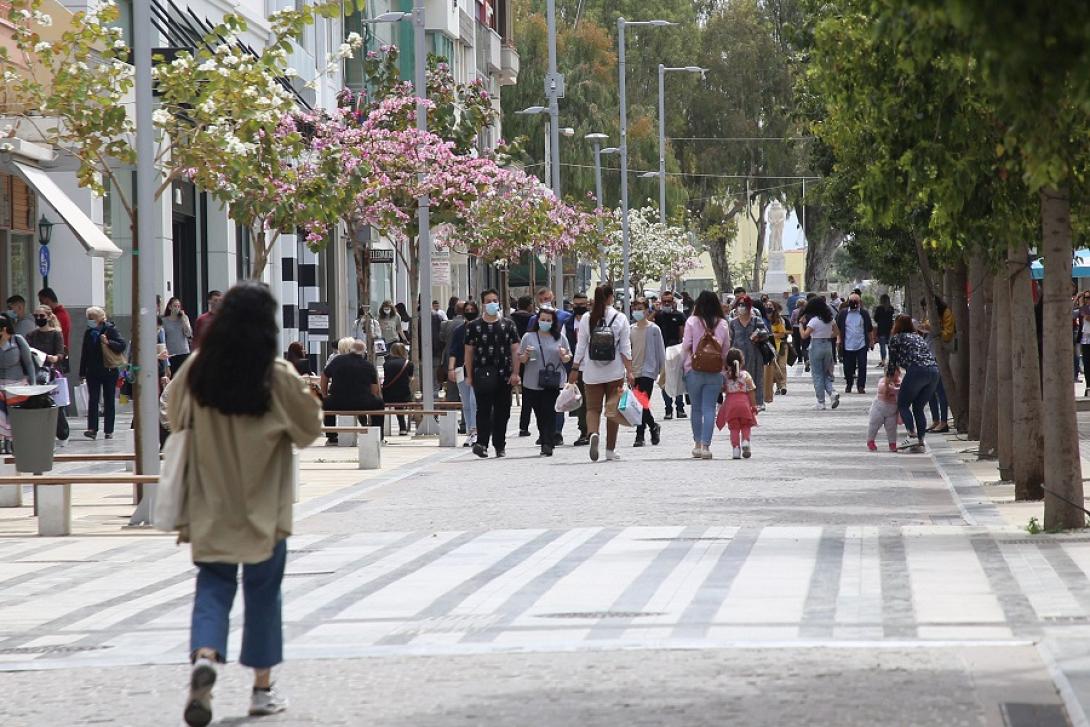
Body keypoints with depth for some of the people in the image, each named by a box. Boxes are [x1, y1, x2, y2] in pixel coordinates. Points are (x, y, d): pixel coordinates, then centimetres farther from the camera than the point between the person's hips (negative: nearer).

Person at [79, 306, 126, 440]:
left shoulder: (110, 330, -4)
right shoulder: (89, 333, 9)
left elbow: (122, 346, -11)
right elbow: (85, 354, 14)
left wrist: (108, 342, -25)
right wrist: (82, 372, 11)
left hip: (109, 371, -3)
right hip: (93, 372, 3)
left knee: (109, 401, 4)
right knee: (93, 399, -8)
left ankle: (109, 430, 9)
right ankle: (92, 429, -15)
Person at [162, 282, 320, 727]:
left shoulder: (198, 370, -6)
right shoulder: (278, 377, -13)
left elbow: (173, 412, 11)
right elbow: (309, 428, -2)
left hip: (211, 506, 2)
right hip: (264, 507, -2)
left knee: (213, 585, 8)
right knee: (263, 591, 11)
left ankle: (204, 655, -21)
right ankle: (263, 687, 17)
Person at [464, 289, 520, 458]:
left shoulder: (508, 324, 9)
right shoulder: (473, 326, 6)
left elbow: (515, 350, 7)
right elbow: (469, 352, 6)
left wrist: (515, 373, -2)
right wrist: (469, 376, 0)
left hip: (504, 374, 2)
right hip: (482, 373, -2)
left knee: (502, 412, 7)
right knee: (484, 409, -13)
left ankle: (500, 446, 17)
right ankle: (482, 443, -19)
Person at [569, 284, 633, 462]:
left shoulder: (587, 319, -2)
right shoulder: (620, 318, -4)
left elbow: (580, 347, 0)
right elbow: (625, 348, -4)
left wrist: (574, 369, 8)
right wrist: (629, 372, -2)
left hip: (592, 373, 0)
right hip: (615, 372, 0)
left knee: (593, 408, 7)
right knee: (613, 409, 9)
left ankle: (593, 433, -23)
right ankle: (610, 450, 13)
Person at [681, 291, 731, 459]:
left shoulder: (692, 322, -5)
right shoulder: (723, 324, 0)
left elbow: (686, 346, -4)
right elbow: (726, 349, 4)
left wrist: (683, 364, 11)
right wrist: (724, 367, 15)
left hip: (694, 371, -1)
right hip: (715, 373, 1)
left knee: (696, 408, 12)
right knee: (709, 409, 1)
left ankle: (698, 444, 17)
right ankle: (706, 445, -6)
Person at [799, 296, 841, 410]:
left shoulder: (814, 320, -14)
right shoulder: (830, 319, 5)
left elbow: (804, 335, -17)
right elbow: (837, 332, 14)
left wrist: (801, 323, -7)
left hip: (816, 346, -6)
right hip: (828, 346, 6)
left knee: (817, 375, 4)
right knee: (826, 374, 17)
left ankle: (821, 403, 5)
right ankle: (832, 392, -7)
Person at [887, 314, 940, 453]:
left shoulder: (896, 338, 12)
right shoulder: (918, 337, 29)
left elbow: (892, 363, 14)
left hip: (917, 370, -6)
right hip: (934, 370, 6)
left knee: (903, 404, 6)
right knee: (918, 407, 16)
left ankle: (912, 435, -11)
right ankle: (921, 441, 7)